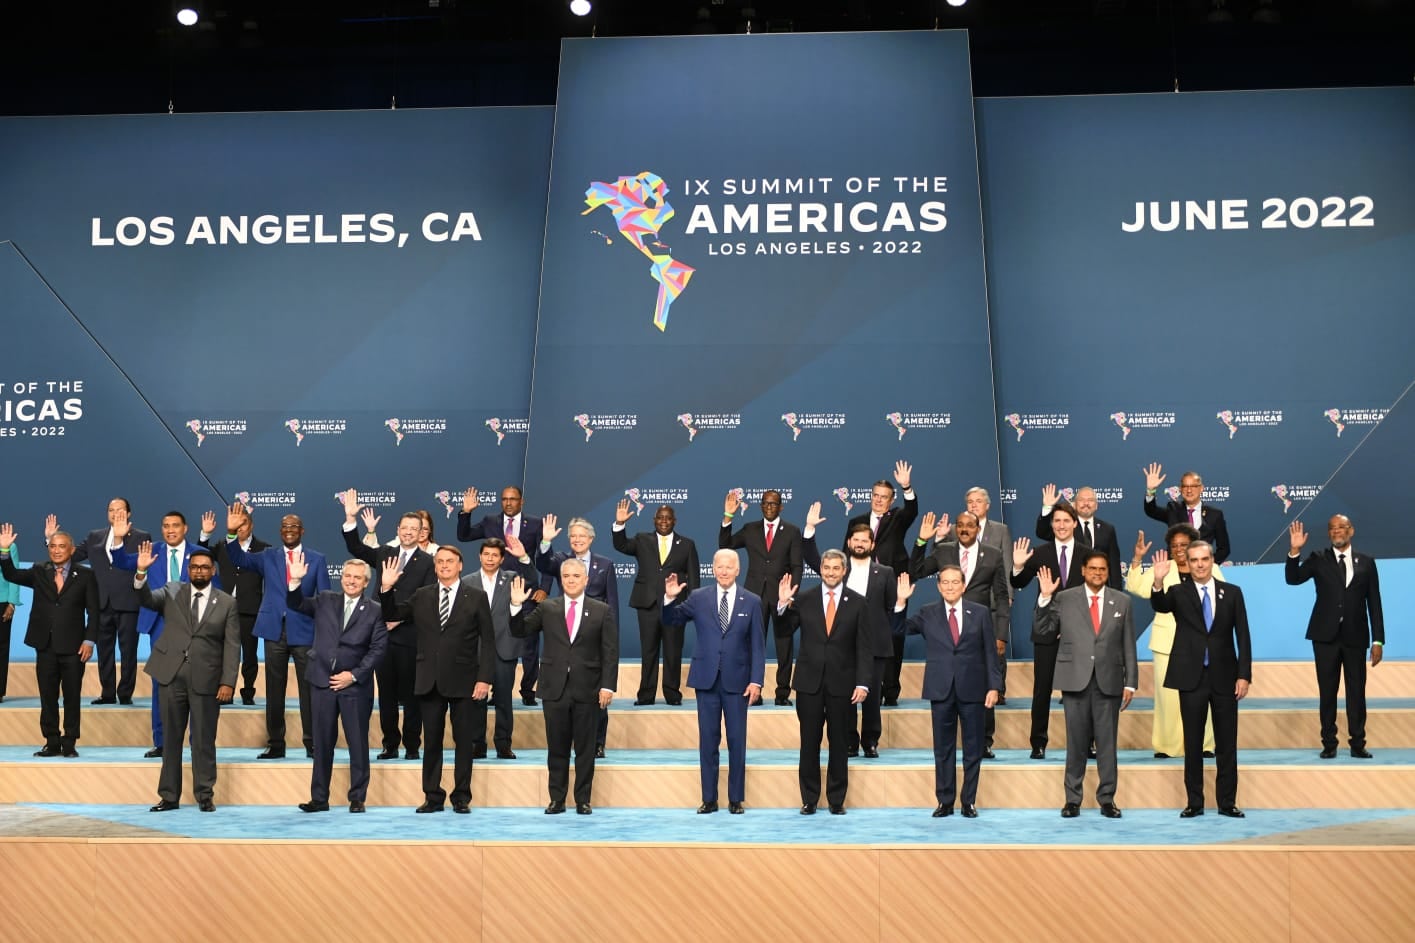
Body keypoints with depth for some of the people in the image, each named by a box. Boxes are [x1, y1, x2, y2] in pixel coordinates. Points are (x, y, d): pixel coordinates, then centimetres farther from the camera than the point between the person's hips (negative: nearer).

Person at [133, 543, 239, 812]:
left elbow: (232, 646, 0)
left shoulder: (227, 603, 3)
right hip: (171, 676, 2)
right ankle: (169, 796, 18)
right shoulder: (172, 591, 8)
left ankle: (205, 796, 13)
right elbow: (145, 599, -9)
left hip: (206, 679, -2)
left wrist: (228, 682, -7)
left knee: (204, 741, 4)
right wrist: (141, 572, -26)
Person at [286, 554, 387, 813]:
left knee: (358, 744, 3)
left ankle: (357, 799, 13)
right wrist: (296, 581, -14)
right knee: (322, 743, 8)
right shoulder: (325, 601, 10)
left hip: (355, 685, -2)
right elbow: (295, 605, 3)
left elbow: (378, 649, -4)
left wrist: (354, 675, -10)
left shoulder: (375, 611, 1)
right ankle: (319, 798, 16)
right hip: (323, 682, 2)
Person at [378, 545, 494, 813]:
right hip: (430, 681, 2)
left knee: (463, 740, 5)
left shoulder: (476, 597, 0)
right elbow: (391, 615, 11)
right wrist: (386, 589, -6)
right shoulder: (421, 596, 9)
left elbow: (487, 641, -2)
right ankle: (433, 796, 17)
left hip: (463, 681, -2)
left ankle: (461, 796, 14)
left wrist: (484, 678, -10)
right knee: (431, 741, 8)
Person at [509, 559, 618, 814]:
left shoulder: (602, 611, 3)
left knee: (585, 749, 5)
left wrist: (608, 686, -8)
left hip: (587, 690, -1)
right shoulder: (547, 608, 7)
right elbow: (519, 631, 6)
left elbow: (610, 652, 0)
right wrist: (516, 606, -9)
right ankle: (557, 799, 17)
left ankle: (583, 800, 15)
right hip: (555, 688, 1)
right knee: (557, 748, 7)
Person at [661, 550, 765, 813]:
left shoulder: (752, 602, 2)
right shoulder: (698, 598, 4)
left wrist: (756, 680, -6)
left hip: (737, 680, -1)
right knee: (708, 740, 6)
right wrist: (670, 598, -11)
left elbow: (758, 645, 1)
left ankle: (736, 799, 15)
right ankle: (709, 799, 15)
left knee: (737, 741, 4)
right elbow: (670, 620, 8)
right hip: (706, 678, 1)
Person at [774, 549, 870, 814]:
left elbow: (864, 647, 1)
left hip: (842, 683, 0)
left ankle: (836, 799, 18)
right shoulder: (804, 599, 3)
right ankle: (809, 799, 15)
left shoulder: (857, 603, 2)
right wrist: (782, 604, -15)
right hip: (810, 681, 0)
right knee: (809, 743, 5)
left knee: (839, 743, 7)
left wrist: (863, 683, -7)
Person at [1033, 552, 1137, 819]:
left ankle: (1107, 799, 15)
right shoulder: (1064, 599, 4)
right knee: (1076, 742, 4)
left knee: (1107, 742, 4)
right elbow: (1042, 633, 1)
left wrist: (1130, 683, 3)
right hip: (1075, 680, -1)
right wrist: (1045, 599, -8)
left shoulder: (1122, 602, 9)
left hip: (1109, 681, 1)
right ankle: (1072, 799, 13)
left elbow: (1128, 646, 8)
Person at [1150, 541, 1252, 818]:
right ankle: (1195, 802, 14)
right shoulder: (1179, 593, 1)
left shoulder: (1232, 593, 5)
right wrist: (1158, 582, -41)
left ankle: (1227, 802, 16)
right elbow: (1160, 606, -21)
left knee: (1227, 743, 6)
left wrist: (1244, 675, -3)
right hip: (1191, 678, -1)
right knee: (1192, 743, 5)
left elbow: (1243, 637, 3)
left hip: (1224, 677, 1)